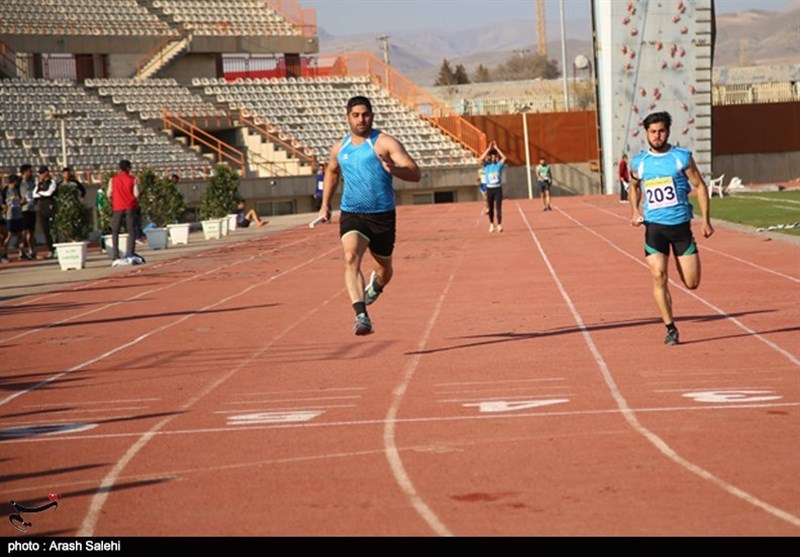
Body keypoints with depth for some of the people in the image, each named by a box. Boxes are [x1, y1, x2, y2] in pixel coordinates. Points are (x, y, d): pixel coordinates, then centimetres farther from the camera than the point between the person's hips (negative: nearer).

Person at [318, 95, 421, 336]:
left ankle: (376, 286, 55)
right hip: (352, 214, 2)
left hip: (382, 216, -2)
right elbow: (332, 172, 31)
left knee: (384, 268, 16)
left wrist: (393, 169, -34)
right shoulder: (340, 148, 8)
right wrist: (325, 204, 25)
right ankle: (361, 316, -35)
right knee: (351, 258, -25)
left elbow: (415, 174, -15)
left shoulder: (384, 143, -8)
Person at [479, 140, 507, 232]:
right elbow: (481, 159, -15)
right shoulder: (486, 165, 3)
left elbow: (504, 158, -13)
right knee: (490, 208, 9)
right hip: (489, 189, 1)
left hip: (498, 188, -1)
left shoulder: (499, 164, 3)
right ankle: (491, 224, 24)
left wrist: (496, 148, -9)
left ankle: (499, 225, -8)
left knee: (498, 207, -7)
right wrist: (489, 149, -14)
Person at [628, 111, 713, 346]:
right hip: (654, 227, 1)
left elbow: (700, 186, 4)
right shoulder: (639, 162, 5)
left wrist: (706, 220, -1)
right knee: (659, 277, -14)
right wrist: (634, 211, 9)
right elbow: (633, 186, 24)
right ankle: (670, 329, -5)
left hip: (681, 225, -1)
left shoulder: (682, 157, -2)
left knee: (692, 283, 1)